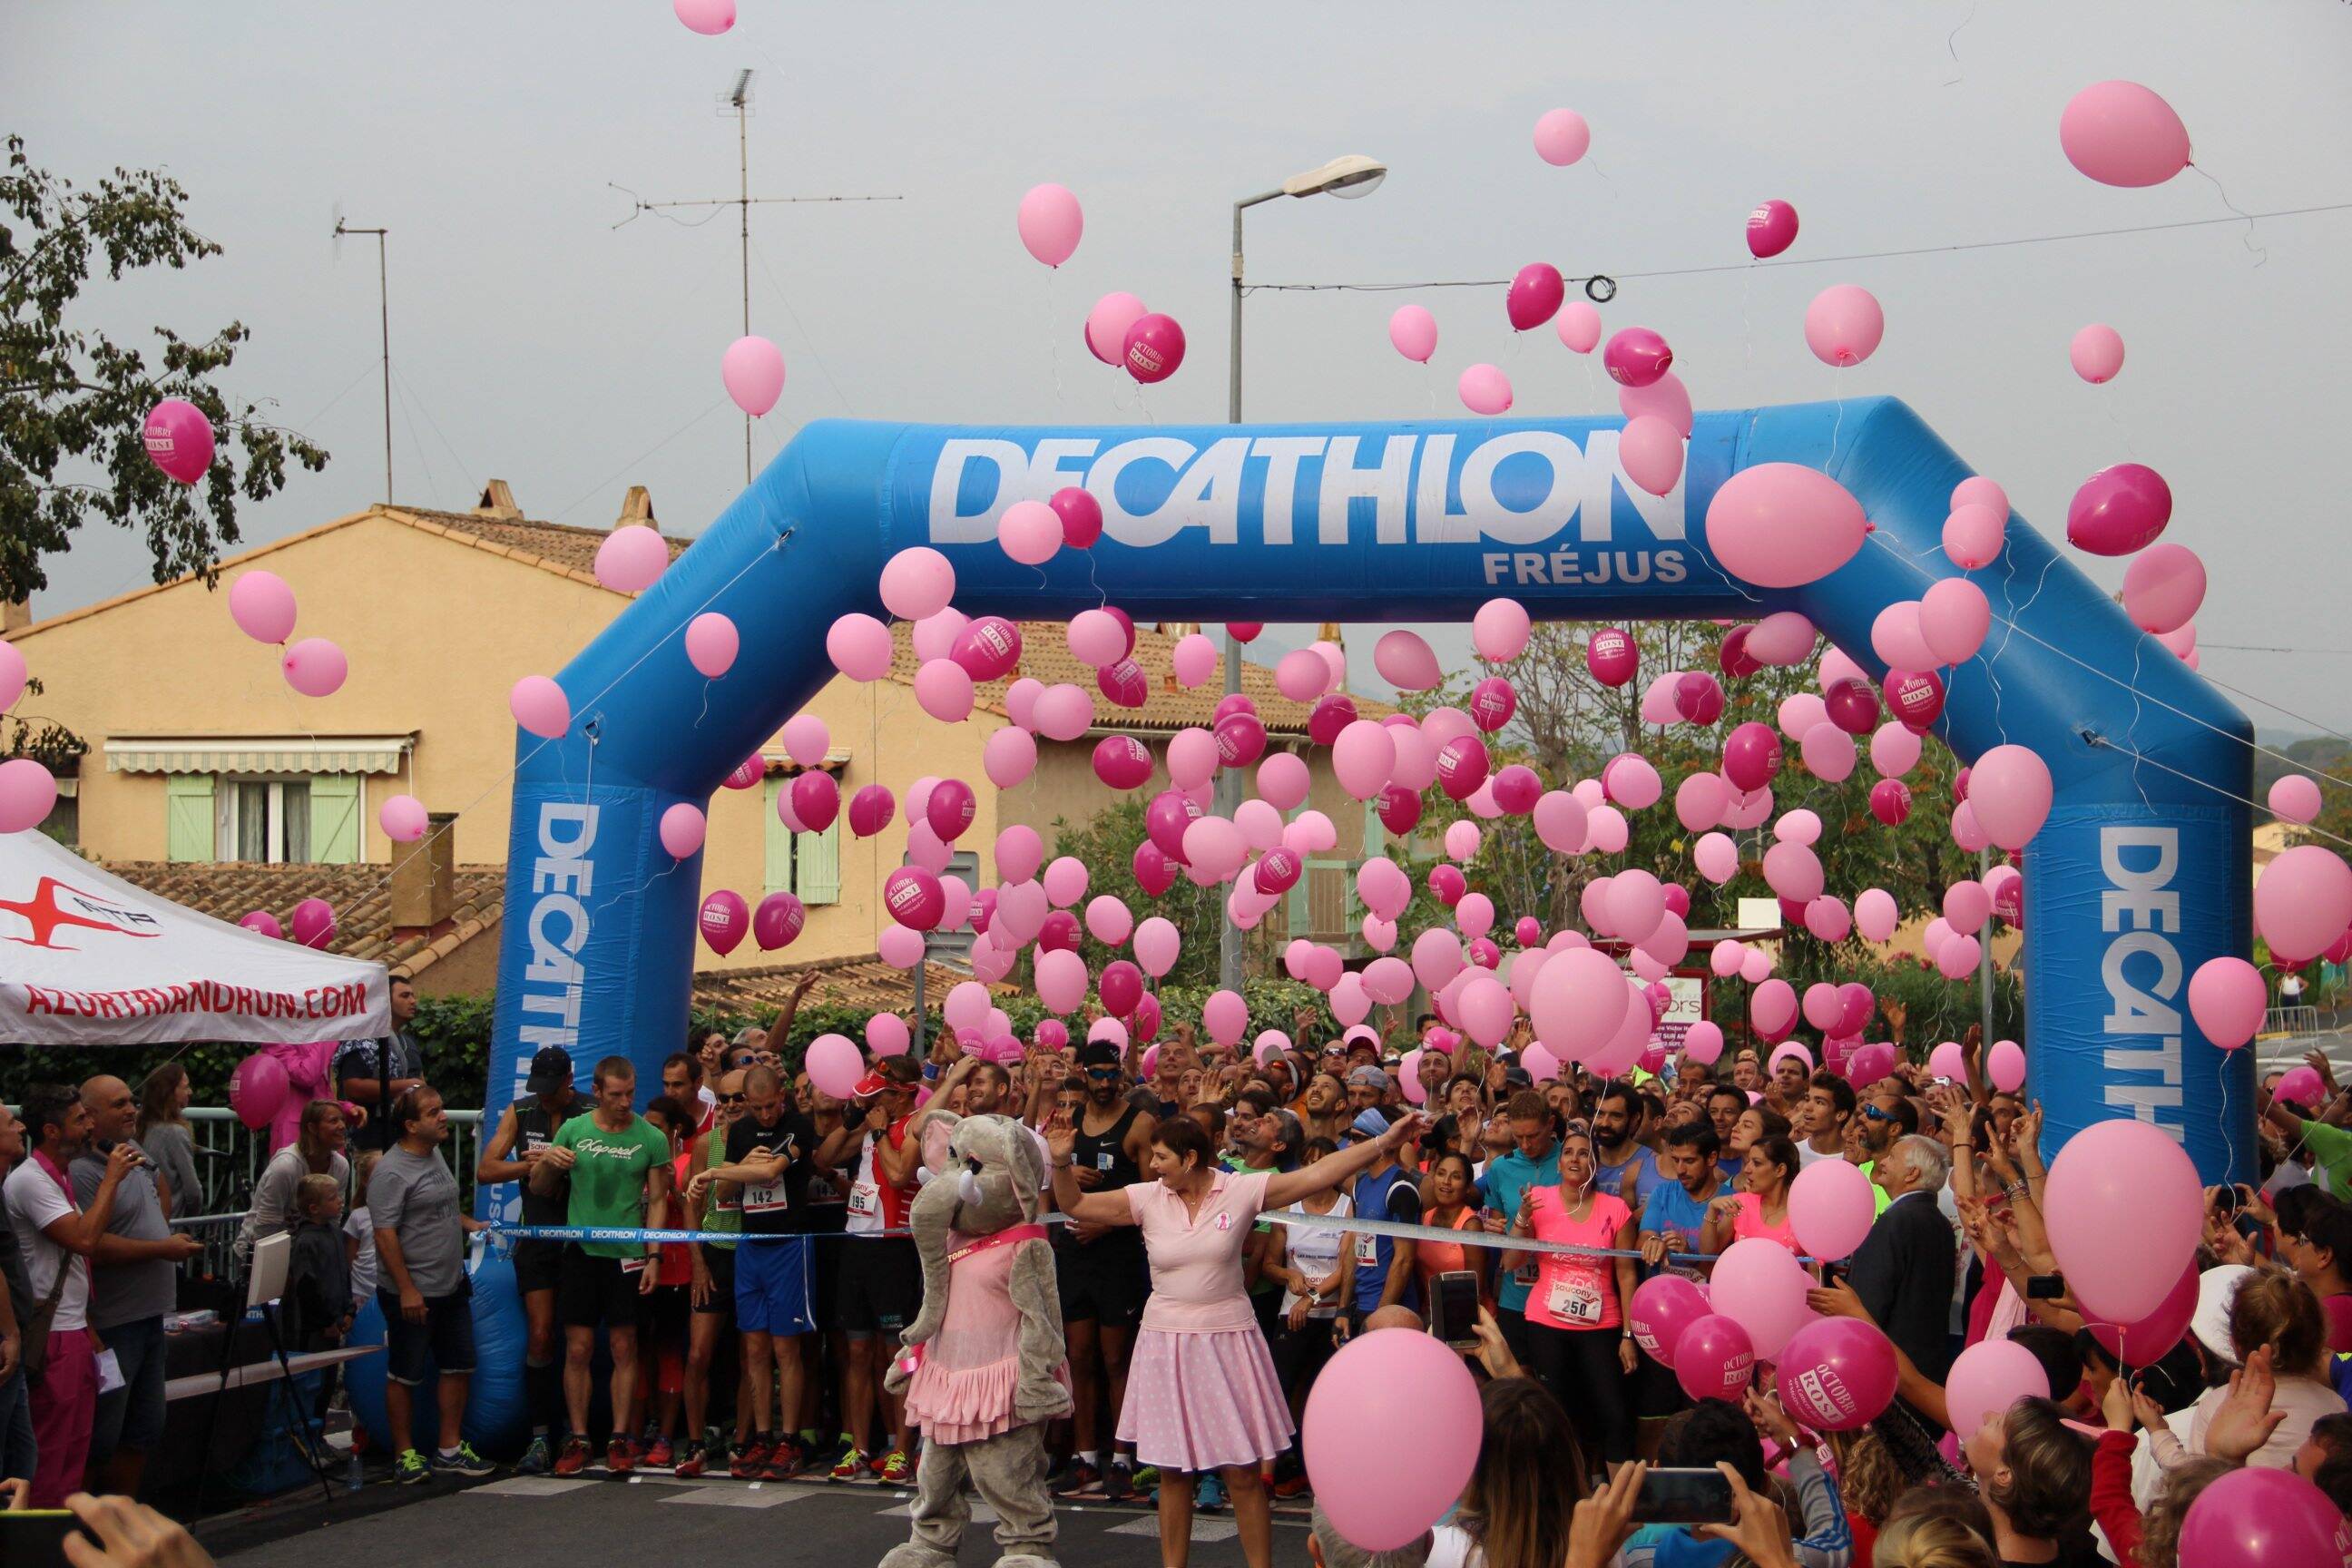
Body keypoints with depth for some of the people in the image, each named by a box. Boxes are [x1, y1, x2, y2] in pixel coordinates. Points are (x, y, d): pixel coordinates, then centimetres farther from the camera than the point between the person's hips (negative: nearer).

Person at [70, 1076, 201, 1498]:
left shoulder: (136, 1154, 12)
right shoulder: (83, 1171, -17)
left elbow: (161, 1188, 34)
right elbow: (94, 1246, -26)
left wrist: (164, 1230, 16)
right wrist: (164, 1248, -17)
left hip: (149, 1316, 10)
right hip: (113, 1323, -10)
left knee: (144, 1431, 15)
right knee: (101, 1439, -5)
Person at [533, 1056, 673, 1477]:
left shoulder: (651, 1139, -1)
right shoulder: (573, 1131, 2)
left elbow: (657, 1201, 2)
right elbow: (541, 1189, 9)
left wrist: (652, 1256, -5)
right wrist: (547, 1163, -12)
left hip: (627, 1254, -1)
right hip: (581, 1250, 1)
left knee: (623, 1347, 1)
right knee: (578, 1348, 1)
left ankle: (619, 1439, 8)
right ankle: (577, 1439, 7)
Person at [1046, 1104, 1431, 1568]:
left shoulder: (1240, 1191, -6)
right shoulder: (1146, 1199, 0)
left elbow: (1317, 1175, -8)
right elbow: (1075, 1205, 2)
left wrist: (1383, 1144, -13)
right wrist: (1063, 1162, -15)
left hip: (1227, 1338, -2)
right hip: (1167, 1341, 2)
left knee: (1243, 1473, -1)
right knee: (1172, 1471, 7)